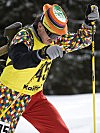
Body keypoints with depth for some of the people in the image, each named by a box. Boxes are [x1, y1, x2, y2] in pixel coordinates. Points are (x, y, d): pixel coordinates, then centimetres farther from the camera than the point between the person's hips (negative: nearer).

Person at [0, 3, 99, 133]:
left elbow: (80, 40, 8)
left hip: (35, 97, 6)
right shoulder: (25, 36, -21)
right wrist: (43, 53, -56)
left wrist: (88, 23, -11)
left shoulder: (54, 39, -1)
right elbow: (17, 61, -40)